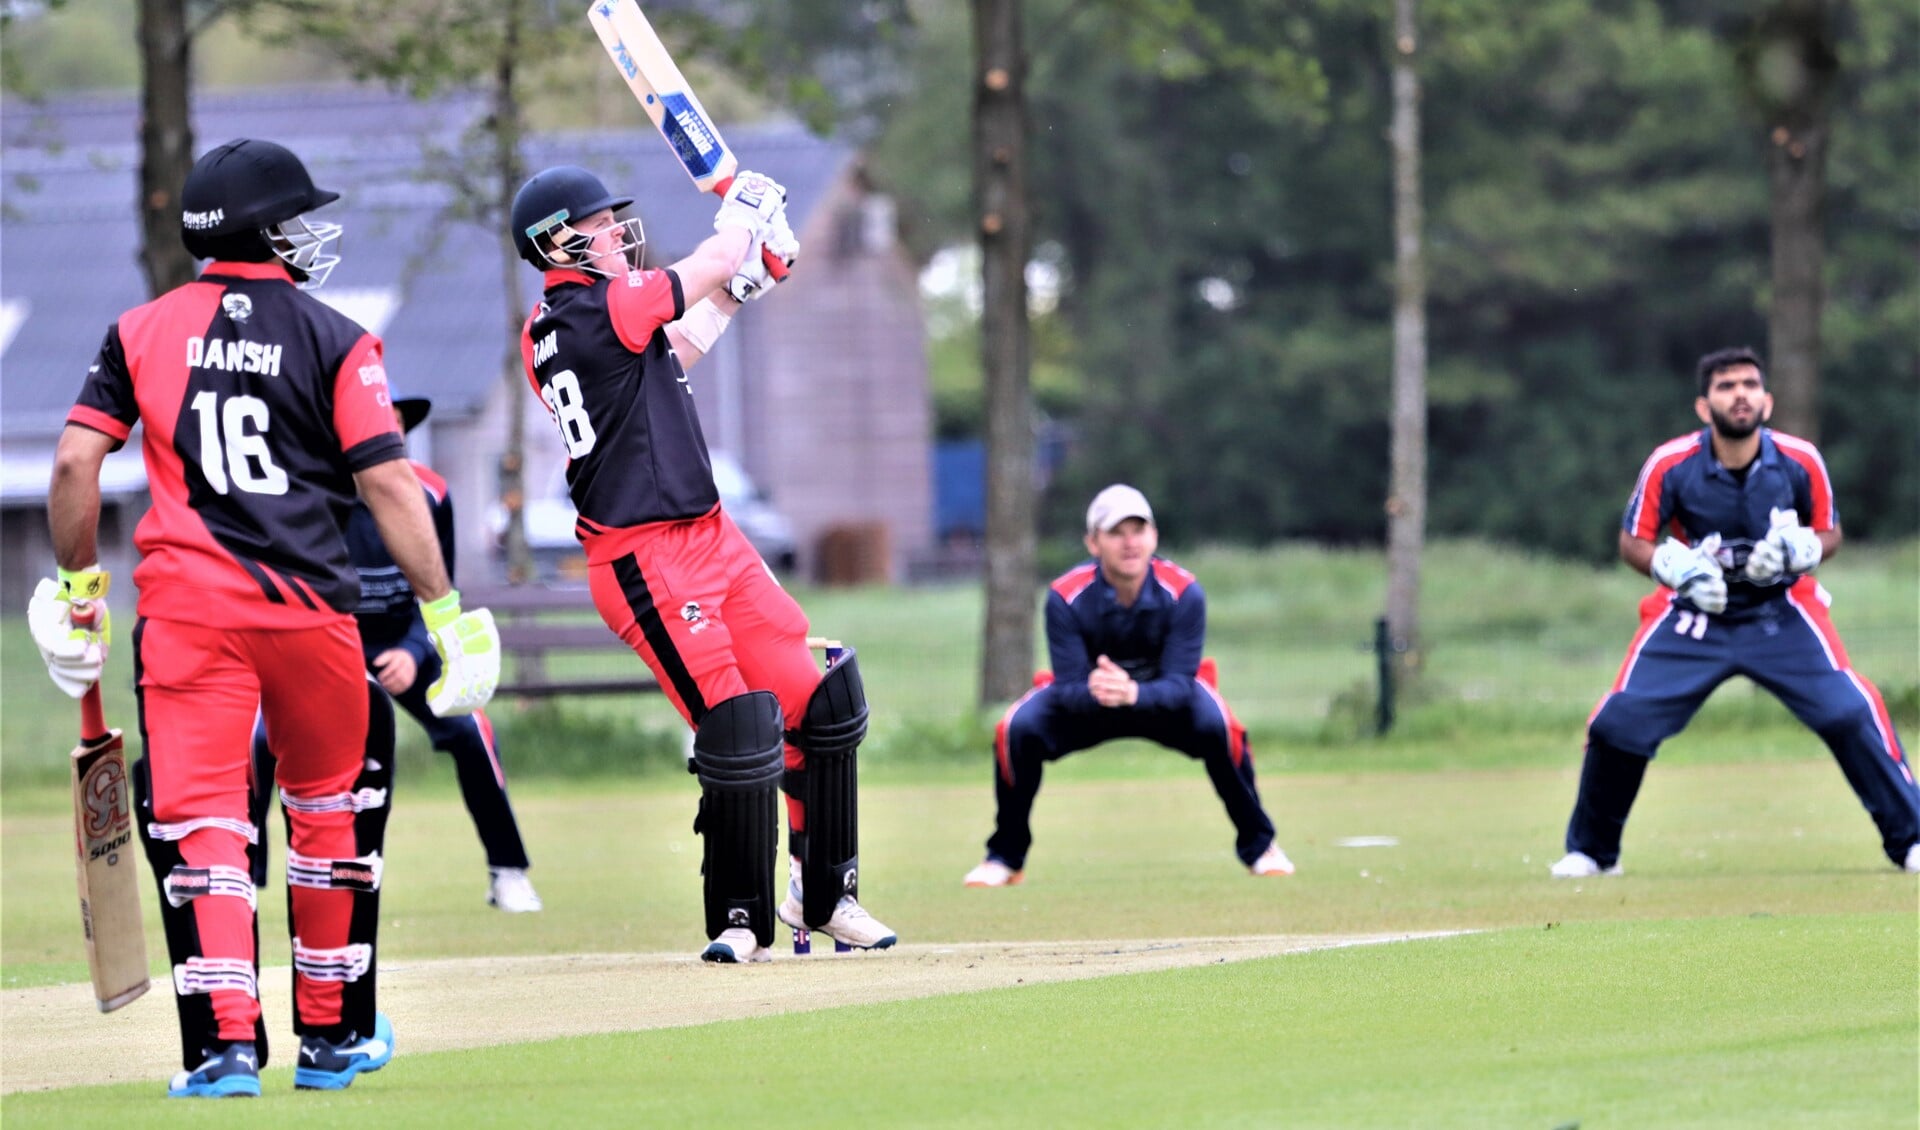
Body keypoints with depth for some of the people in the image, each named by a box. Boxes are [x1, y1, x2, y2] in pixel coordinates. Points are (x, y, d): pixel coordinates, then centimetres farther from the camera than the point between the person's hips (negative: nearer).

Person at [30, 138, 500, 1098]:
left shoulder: (143, 333, 7)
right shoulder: (333, 340, 1)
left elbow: (75, 463, 1)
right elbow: (388, 483, -4)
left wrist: (77, 584, 13)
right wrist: (446, 612, -1)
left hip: (184, 605, 0)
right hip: (308, 606, 0)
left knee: (195, 818, -3)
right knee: (332, 807, 18)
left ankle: (226, 1043, -17)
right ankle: (331, 1036, 24)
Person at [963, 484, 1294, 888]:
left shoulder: (1183, 593, -27)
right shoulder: (1066, 597, -27)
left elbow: (1180, 685, -30)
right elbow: (1068, 689, -27)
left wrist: (1134, 693, -53)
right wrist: (1092, 692, -54)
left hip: (1163, 697, 0)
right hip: (1085, 696, 0)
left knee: (1219, 728, -31)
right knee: (1018, 729, -27)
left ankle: (1257, 845, -8)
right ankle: (1005, 857, -6)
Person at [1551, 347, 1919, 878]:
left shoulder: (1800, 461, -13)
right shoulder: (1671, 466, -16)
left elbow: (1829, 533, 2)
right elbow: (1633, 541, -4)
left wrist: (1798, 551, -21)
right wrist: (1674, 566, -25)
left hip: (1782, 614, 0)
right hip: (1693, 616, 0)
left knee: (1852, 713, -17)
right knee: (1619, 723, -10)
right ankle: (1591, 851, 13)